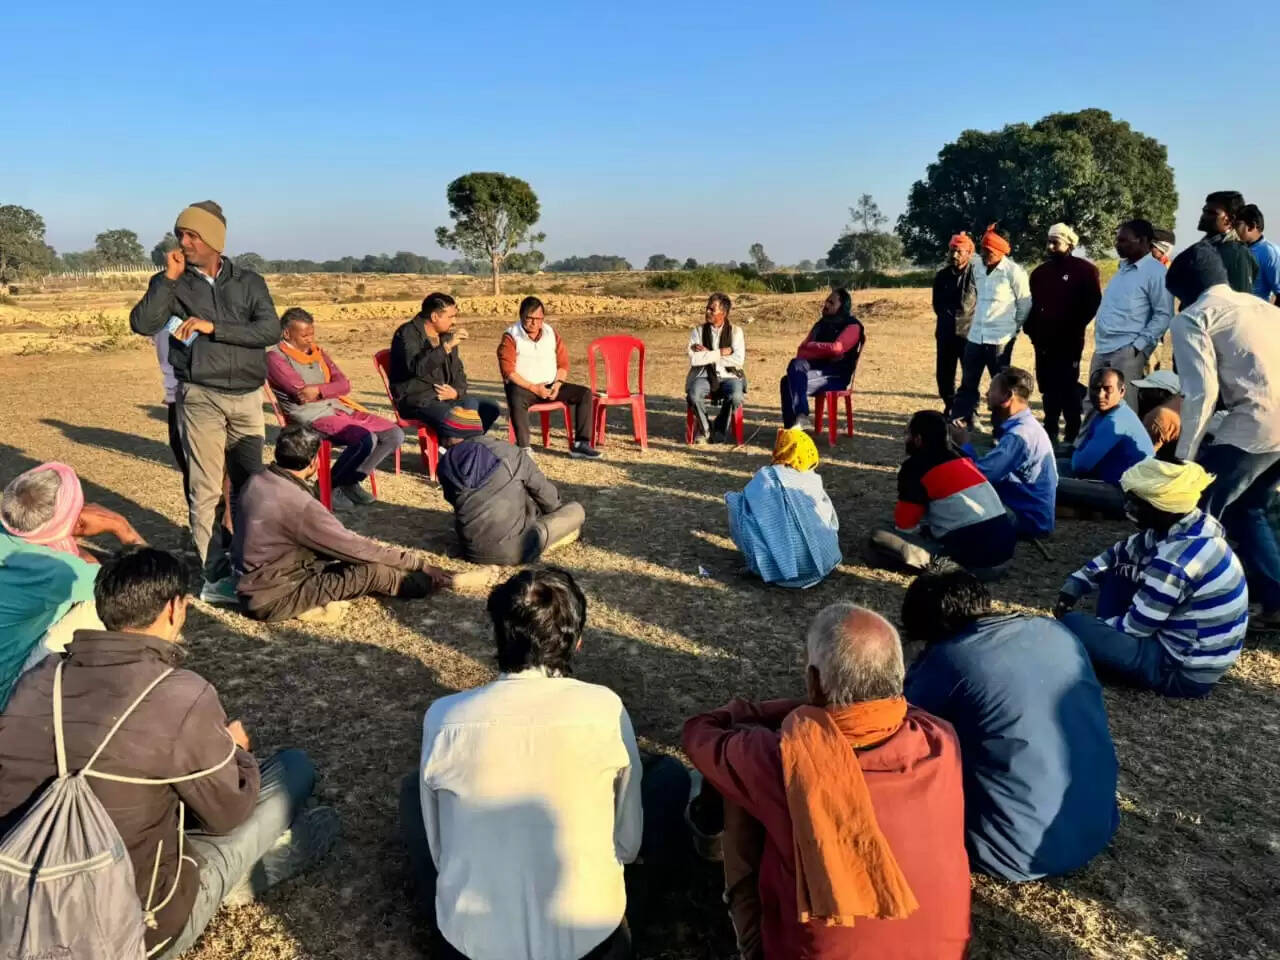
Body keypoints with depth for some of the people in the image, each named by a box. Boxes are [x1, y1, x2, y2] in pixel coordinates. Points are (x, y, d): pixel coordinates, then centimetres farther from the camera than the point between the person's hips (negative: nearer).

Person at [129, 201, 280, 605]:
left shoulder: (248, 281, 7)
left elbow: (271, 330, -7)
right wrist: (170, 278, -11)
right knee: (206, 491, -2)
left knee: (250, 487, 8)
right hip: (201, 398, -2)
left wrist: (213, 327, -14)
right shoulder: (172, 283, 6)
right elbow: (142, 324, -10)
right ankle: (217, 577, 2)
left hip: (247, 397, 2)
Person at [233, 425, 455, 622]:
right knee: (373, 571, -12)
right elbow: (357, 549, -18)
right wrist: (419, 564, -9)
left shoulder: (258, 481, 0)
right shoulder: (300, 505, -26)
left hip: (252, 583, 9)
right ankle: (429, 582, 8)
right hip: (272, 600, -9)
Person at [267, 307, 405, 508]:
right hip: (312, 415, -8)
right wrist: (332, 388, -3)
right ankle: (330, 486, -7)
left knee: (395, 434, -5)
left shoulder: (318, 352, 19)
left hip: (339, 408, 8)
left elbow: (345, 385, 7)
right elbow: (301, 392, -15)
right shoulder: (275, 357, -2)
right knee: (366, 439, -30)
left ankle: (350, 481, 7)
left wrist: (320, 390, -10)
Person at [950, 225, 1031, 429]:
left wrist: (1013, 329, 1)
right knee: (968, 383, 9)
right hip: (975, 336, 6)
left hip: (1000, 339, -6)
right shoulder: (978, 271, 8)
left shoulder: (1014, 272, -11)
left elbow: (1025, 304, -4)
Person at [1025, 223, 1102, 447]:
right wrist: (1031, 329, 9)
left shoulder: (1084, 269, -3)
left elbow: (1092, 303, -5)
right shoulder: (1040, 272, 14)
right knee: (1048, 387, 10)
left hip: (1069, 341, -5)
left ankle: (1072, 436, 4)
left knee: (1068, 388, -4)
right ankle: (1050, 432, 20)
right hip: (1043, 340, 6)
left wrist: (1073, 327, -10)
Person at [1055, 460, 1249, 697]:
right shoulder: (1183, 528, -2)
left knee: (1070, 625, -20)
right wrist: (1073, 587, 4)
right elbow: (1118, 553, 13)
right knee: (1118, 570, 12)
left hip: (1183, 669, -9)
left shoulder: (1176, 560, -29)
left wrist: (1087, 624, -3)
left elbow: (1135, 627, -19)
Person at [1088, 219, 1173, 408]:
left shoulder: (1155, 271, -8)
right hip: (1102, 350, 8)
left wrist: (1139, 345, -17)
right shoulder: (1123, 268, 17)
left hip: (1127, 351, -8)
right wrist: (1101, 343, 13)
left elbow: (1164, 315, -12)